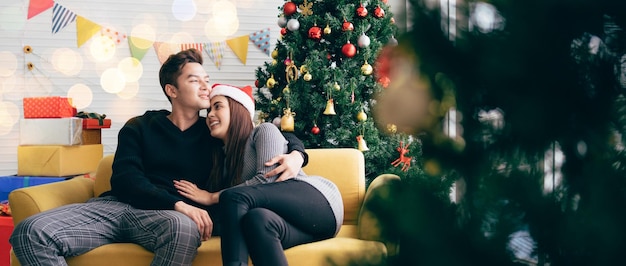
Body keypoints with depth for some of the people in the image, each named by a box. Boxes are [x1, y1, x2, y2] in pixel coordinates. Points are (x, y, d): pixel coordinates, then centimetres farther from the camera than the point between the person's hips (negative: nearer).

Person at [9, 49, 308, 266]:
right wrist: (177, 203, -17)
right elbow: (125, 180, 0)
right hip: (117, 204, 1)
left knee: (183, 229, -41)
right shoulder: (139, 127, 16)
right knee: (30, 232, -26)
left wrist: (296, 155, -6)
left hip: (163, 216, -1)